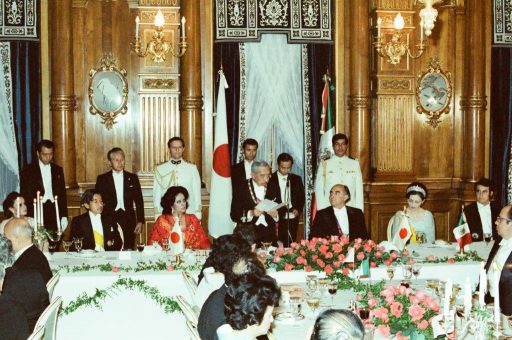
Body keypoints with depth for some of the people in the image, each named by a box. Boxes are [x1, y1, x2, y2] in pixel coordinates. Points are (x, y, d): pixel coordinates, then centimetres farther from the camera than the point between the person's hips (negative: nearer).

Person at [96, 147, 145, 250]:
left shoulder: (132, 178, 10)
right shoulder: (102, 179, 6)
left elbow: (139, 201, 11)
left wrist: (140, 221, 5)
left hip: (128, 221, 1)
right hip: (109, 220, -1)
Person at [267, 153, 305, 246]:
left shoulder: (296, 179, 14)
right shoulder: (270, 179, 2)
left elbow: (302, 197, 15)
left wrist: (298, 209, -3)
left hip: (292, 218, 3)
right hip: (277, 219, -3)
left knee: (290, 246, -1)